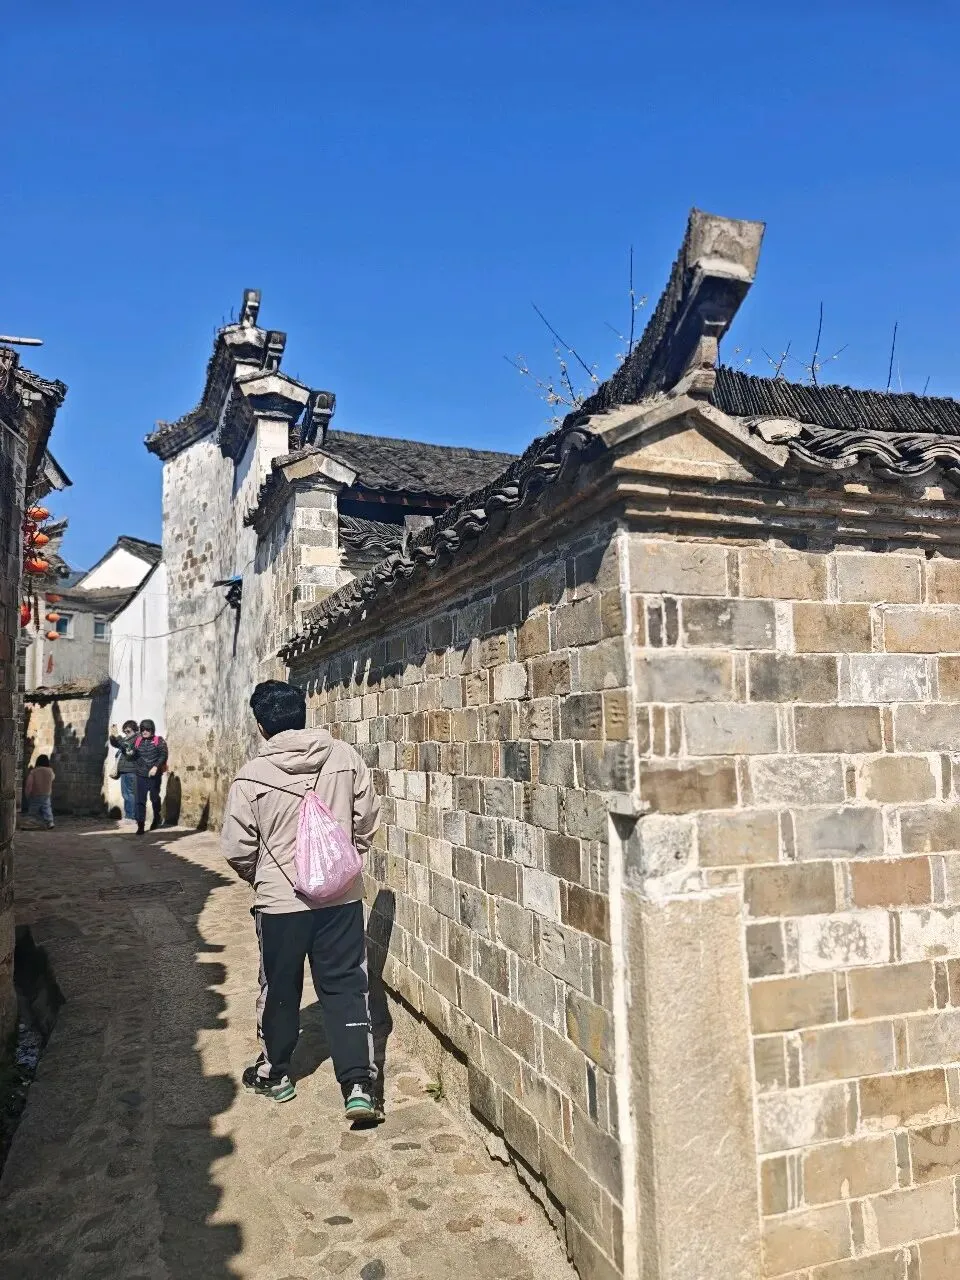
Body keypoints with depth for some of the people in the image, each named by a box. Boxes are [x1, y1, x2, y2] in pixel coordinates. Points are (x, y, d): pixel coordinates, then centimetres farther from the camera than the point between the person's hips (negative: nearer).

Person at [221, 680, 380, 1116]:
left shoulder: (251, 777, -12)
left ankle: (273, 1073, 36)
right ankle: (358, 1084, 4)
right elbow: (367, 822, 1)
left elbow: (237, 849, -5)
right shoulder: (345, 758, -7)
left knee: (280, 990, 17)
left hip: (279, 900, -1)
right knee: (346, 987, 9)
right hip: (342, 896, 1)